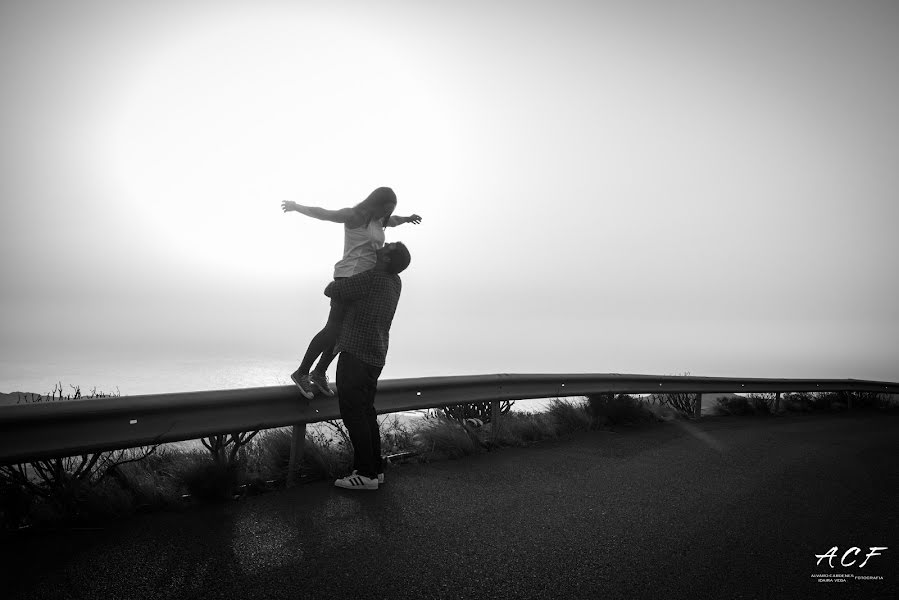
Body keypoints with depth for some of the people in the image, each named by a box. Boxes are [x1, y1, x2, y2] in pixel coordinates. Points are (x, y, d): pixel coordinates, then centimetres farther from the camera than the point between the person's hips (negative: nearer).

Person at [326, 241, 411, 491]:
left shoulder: (372, 279, -18)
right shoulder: (395, 281, 7)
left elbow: (331, 291, -9)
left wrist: (335, 282, 12)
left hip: (356, 355, -9)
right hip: (374, 357, 9)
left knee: (352, 412, -6)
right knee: (365, 412, 12)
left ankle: (366, 473, -5)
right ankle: (375, 468, 15)